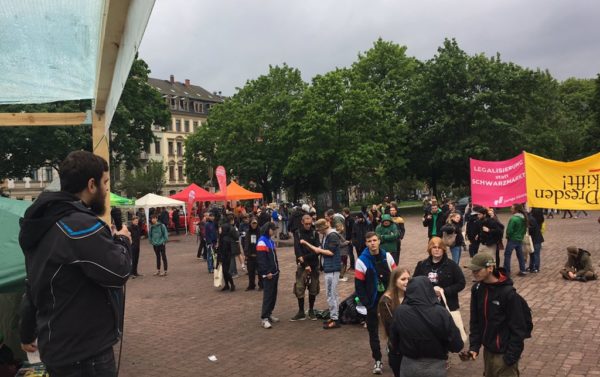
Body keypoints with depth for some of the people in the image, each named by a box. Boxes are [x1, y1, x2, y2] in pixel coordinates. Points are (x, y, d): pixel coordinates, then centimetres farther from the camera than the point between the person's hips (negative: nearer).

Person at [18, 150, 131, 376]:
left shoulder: (46, 223, 9)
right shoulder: (81, 224, -24)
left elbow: (34, 285, 18)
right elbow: (119, 272, -25)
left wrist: (27, 332, 27)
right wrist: (122, 241, -5)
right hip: (84, 352, -10)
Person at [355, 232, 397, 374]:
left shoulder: (387, 256, -2)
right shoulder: (362, 261, -11)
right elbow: (359, 285, -9)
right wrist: (366, 303, -12)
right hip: (373, 303, -2)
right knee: (373, 331, 5)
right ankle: (378, 361, 17)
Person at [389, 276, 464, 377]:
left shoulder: (400, 312, -17)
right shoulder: (441, 313, -22)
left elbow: (394, 341, -2)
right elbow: (457, 345, -14)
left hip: (409, 366, 1)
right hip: (435, 367, -1)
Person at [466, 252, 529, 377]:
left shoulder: (508, 293, -21)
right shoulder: (477, 289, -3)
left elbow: (518, 328, -17)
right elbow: (475, 321, 4)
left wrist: (511, 356, -16)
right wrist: (474, 346, -4)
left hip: (504, 353, -6)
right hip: (488, 350, 6)